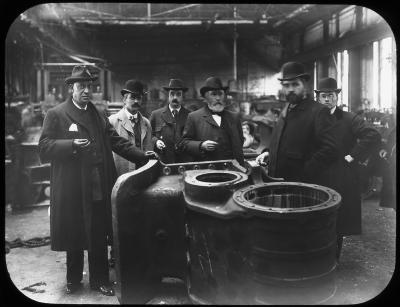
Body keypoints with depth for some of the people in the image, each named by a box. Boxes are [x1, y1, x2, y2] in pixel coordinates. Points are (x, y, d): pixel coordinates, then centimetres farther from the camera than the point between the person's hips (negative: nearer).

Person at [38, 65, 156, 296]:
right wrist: (71, 145, -21)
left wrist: (142, 156, -4)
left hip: (99, 189, 3)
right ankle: (73, 279, 31)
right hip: (72, 189, -3)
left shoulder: (99, 115, 14)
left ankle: (99, 279, 23)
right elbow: (44, 149, -6)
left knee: (99, 236, 7)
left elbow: (117, 142, 8)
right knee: (73, 235, 11)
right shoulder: (56, 115, 0)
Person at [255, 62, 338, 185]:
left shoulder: (319, 111, -12)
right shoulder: (285, 111, 12)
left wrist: (303, 175, -20)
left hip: (303, 185, -7)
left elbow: (330, 151, -19)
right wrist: (269, 153, 8)